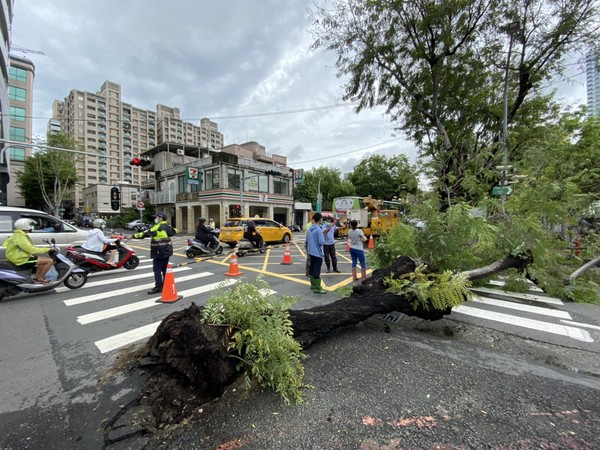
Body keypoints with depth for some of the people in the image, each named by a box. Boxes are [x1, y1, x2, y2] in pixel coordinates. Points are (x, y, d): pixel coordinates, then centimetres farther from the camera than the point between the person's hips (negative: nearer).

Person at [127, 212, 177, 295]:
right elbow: (174, 231, 28)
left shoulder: (158, 227, -14)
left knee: (157, 269, -5)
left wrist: (133, 236, -10)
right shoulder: (167, 226, 10)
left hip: (159, 251, -9)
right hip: (167, 250, 9)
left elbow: (145, 234, -15)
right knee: (165, 268, 16)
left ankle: (158, 287, -5)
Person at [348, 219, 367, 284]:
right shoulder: (359, 231, -16)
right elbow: (364, 239, -11)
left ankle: (354, 277, 17)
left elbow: (349, 239, 8)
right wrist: (364, 238, 9)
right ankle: (364, 278, 11)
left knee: (354, 262, 13)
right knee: (362, 263, 6)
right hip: (359, 249, -6)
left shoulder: (349, 232, 0)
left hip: (352, 248, 6)